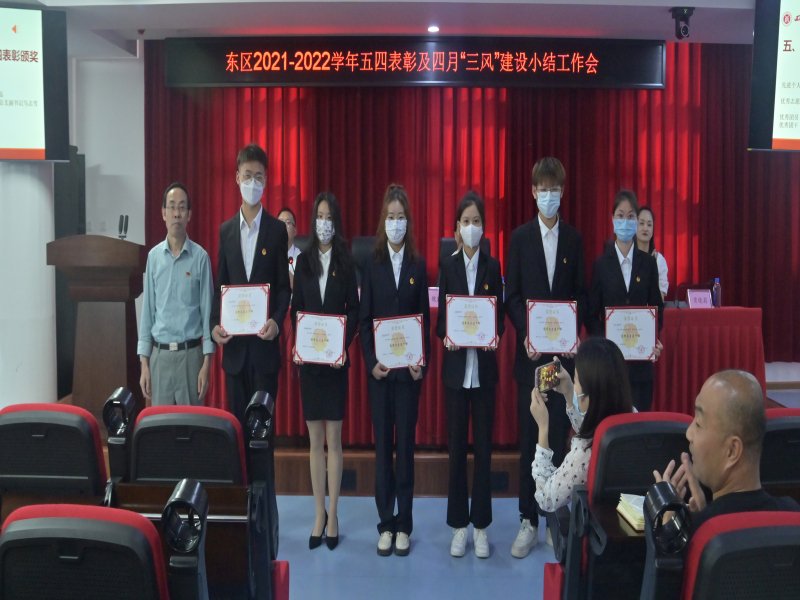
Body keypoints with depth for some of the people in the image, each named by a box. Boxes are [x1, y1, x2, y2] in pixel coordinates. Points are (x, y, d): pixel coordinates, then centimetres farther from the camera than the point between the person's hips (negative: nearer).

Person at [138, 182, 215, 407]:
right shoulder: (154, 256, 4)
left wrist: (206, 363, -7)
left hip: (191, 353, -2)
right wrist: (144, 363, 2)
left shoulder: (200, 257, -3)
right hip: (160, 353, 2)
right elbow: (147, 311, 6)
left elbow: (207, 311, -2)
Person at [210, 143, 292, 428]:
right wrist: (214, 324, -4)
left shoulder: (277, 230, 1)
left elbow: (284, 286, 1)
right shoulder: (226, 230, 10)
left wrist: (276, 321, -16)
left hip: (265, 343, -3)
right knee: (237, 417, 9)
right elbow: (220, 285, 11)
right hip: (233, 343, 3)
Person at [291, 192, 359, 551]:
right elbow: (296, 308, 8)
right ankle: (319, 515, 16)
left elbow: (354, 309, 0)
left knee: (333, 438, 1)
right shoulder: (304, 261, 8)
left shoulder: (346, 262, 1)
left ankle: (333, 515, 10)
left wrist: (343, 346, -13)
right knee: (315, 439, 8)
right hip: (308, 359, 3)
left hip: (335, 359, -3)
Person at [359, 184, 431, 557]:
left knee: (406, 444, 4)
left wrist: (423, 363, -7)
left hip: (409, 368, 0)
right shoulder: (371, 265, 4)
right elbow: (364, 319, 3)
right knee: (382, 445, 6)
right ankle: (386, 524, 15)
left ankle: (404, 526, 13)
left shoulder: (418, 266, 5)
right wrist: (371, 362, -8)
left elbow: (425, 318, 4)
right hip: (379, 368, 0)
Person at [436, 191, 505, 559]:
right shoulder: (448, 266, 5)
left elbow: (501, 316, 5)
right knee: (456, 447, 5)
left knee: (483, 447, 4)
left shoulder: (493, 266, 5)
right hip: (455, 367, 0)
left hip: (484, 367, 0)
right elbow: (440, 317, 5)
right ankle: (459, 526, 17)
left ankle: (481, 526, 16)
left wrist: (495, 335, -15)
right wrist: (446, 337, -15)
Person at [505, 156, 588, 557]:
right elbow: (512, 295, 1)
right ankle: (528, 522, 13)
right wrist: (526, 336, -12)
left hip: (564, 354, 1)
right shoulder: (520, 237, 3)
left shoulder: (574, 239, 7)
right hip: (530, 354, -1)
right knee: (529, 439, 4)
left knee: (559, 438, 5)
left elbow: (580, 294, 7)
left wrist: (573, 333, -9)